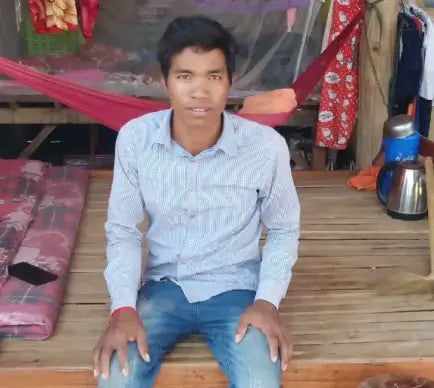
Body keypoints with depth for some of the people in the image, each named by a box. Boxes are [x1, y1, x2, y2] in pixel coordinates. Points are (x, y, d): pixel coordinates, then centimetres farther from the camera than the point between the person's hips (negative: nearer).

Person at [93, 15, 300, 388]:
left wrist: (267, 300, -13)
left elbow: (283, 229, 0)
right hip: (163, 286, 1)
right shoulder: (135, 139, -13)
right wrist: (123, 307, -14)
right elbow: (123, 231, -2)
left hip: (235, 288, -1)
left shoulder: (266, 146, -16)